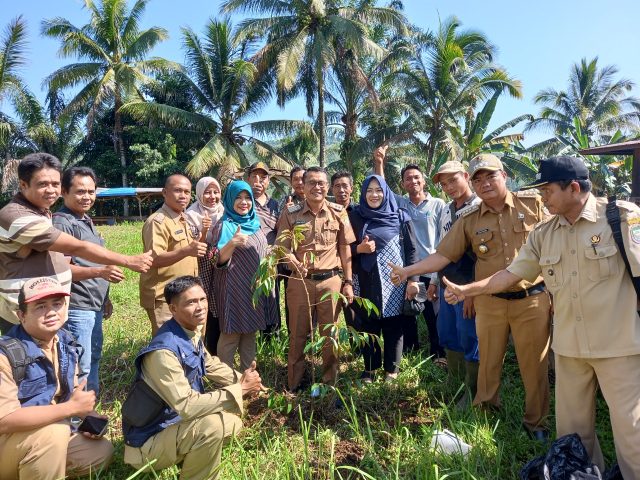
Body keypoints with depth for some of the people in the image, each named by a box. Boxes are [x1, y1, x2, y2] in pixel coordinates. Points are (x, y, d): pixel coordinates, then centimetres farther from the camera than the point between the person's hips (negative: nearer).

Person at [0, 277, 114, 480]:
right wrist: (72, 407, -31)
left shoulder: (65, 343, -2)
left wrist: (88, 415, -8)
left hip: (47, 437, 7)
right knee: (54, 430, -32)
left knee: (101, 451, 0)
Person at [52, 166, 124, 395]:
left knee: (94, 359, 19)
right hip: (77, 308, -10)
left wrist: (104, 298, 21)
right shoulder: (61, 223, -16)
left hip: (93, 306, 10)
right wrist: (101, 272, -35)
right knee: (81, 367, -4)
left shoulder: (86, 220, 13)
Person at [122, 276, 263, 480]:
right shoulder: (164, 351, -31)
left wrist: (242, 380, -7)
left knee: (232, 422, 8)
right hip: (148, 441, -9)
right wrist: (240, 389, -28)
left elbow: (212, 365, 10)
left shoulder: (191, 333, -4)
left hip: (176, 421, 9)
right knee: (213, 425, -29)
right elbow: (187, 406, -34)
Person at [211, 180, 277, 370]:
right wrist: (232, 243, -35)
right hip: (234, 289, -7)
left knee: (250, 331, 16)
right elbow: (218, 260, -20)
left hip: (255, 287, 7)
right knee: (231, 334, 1)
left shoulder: (254, 223, 9)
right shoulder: (224, 226, -11)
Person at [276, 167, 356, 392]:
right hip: (299, 281, 0)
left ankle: (330, 382, 30)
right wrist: (291, 258, -25)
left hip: (331, 281, 1)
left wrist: (348, 282, 4)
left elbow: (345, 249, 5)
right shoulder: (290, 213, -2)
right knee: (297, 334, 10)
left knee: (330, 334, 11)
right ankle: (294, 385, 26)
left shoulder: (338, 213, 1)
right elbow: (282, 247, -2)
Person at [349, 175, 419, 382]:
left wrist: (413, 279, -7)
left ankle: (392, 369, 22)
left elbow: (411, 250, 0)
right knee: (367, 326, 8)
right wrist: (359, 249, -12)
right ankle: (369, 369, 24)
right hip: (366, 282, 2)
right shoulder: (355, 217, 5)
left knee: (393, 326, 5)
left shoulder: (400, 217, 1)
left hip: (393, 280, -1)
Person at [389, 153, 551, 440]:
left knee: (534, 365, 9)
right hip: (490, 302, 2)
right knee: (488, 363, 12)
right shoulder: (469, 220, 3)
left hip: (532, 299, -1)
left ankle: (536, 423, 30)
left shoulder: (533, 205, -1)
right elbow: (443, 256, 2)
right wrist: (408, 270, -7)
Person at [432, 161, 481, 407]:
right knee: (447, 337, 16)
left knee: (469, 340, 2)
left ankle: (472, 392, 18)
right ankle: (455, 383, 34)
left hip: (467, 287, -7)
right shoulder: (446, 211, 12)